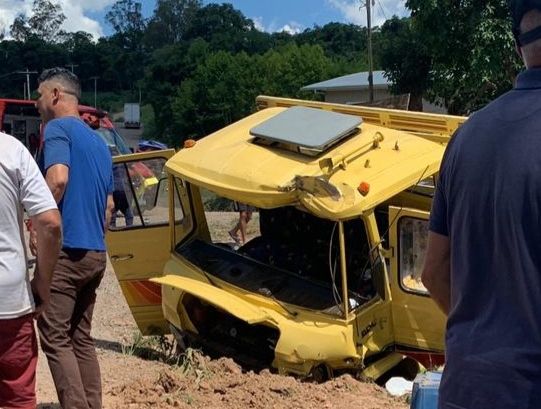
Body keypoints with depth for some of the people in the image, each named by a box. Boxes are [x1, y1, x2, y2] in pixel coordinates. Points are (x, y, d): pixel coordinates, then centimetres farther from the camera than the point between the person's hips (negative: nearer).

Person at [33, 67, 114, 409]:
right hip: (96, 253, 9)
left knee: (55, 338, -3)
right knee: (81, 338, 14)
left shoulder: (58, 127, -6)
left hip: (66, 250, -8)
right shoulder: (99, 142, 20)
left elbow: (58, 178, -24)